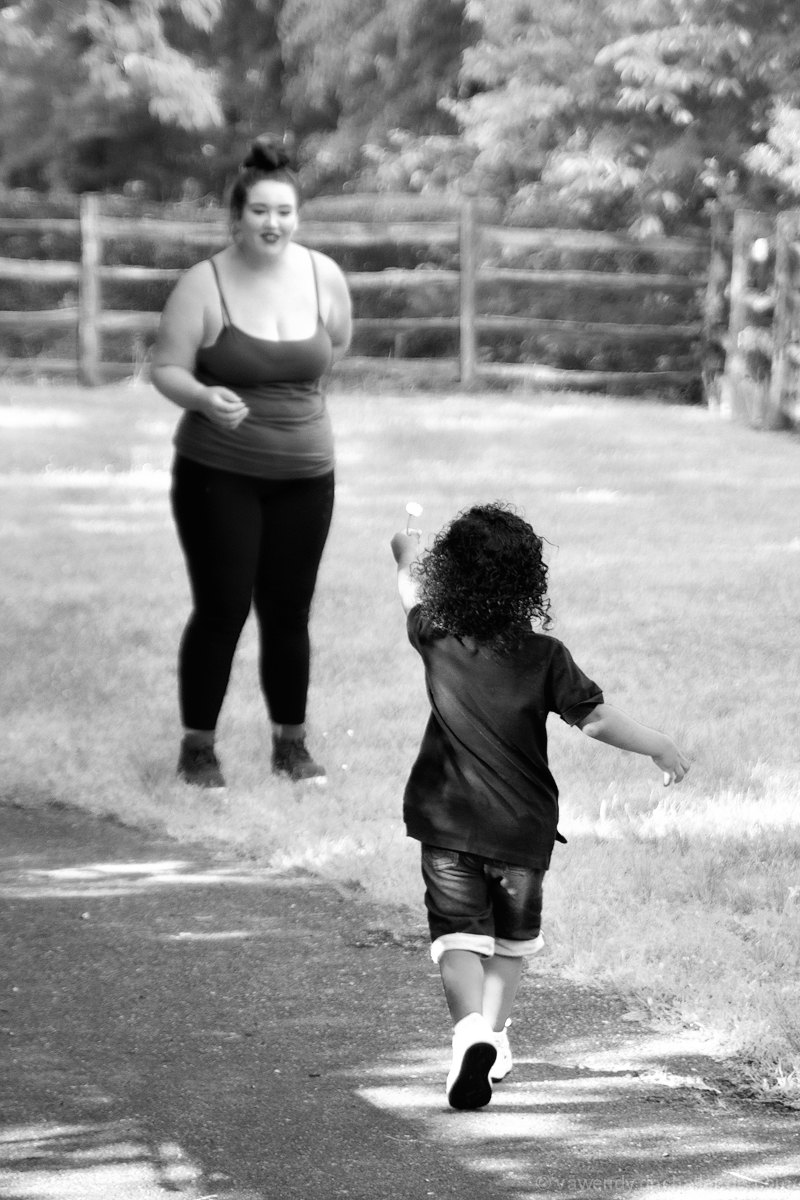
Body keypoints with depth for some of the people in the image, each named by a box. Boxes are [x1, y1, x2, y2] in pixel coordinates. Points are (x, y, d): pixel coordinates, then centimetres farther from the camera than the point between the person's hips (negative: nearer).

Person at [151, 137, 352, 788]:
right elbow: (167, 370, -12)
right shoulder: (204, 285, -12)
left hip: (304, 476, 3)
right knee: (221, 611, -3)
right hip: (217, 475, -3)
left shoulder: (324, 276, -2)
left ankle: (291, 742, 22)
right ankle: (198, 746, 10)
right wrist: (205, 397, -29)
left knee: (288, 613, 8)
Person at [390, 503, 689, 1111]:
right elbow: (595, 718, -10)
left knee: (458, 931, -1)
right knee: (514, 934, 21)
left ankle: (471, 1033, -23)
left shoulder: (436, 639, -6)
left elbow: (413, 593, 15)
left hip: (448, 821, 0)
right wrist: (661, 747, 4)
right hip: (523, 825, 0)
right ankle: (494, 1035, 25)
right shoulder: (544, 657, -11)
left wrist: (407, 556, 36)